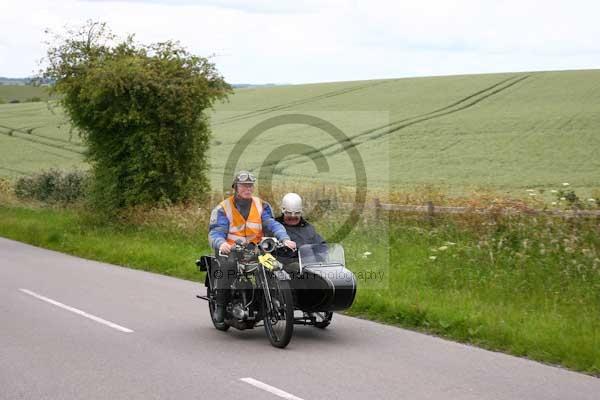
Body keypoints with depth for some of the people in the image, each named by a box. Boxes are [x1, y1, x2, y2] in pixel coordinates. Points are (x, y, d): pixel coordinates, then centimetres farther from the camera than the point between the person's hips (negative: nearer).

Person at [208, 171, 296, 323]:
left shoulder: (261, 206, 13)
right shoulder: (223, 208, 3)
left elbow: (273, 224, -1)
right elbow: (215, 232, -8)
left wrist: (285, 239, -22)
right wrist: (221, 243, -33)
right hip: (231, 250, -2)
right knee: (227, 264, -35)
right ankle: (220, 305, -25)